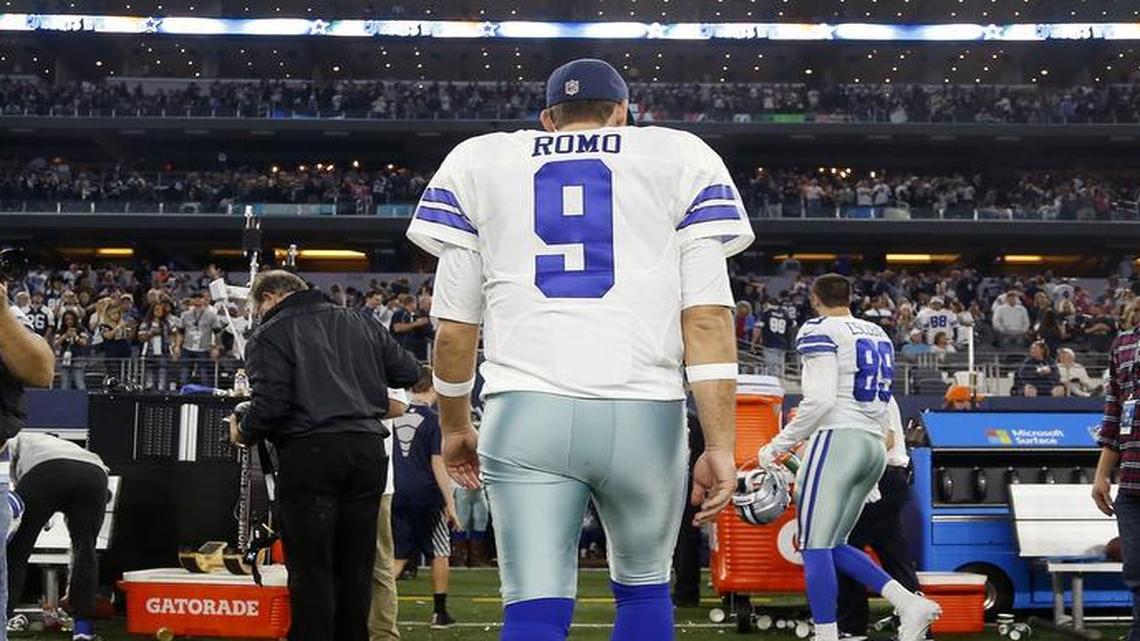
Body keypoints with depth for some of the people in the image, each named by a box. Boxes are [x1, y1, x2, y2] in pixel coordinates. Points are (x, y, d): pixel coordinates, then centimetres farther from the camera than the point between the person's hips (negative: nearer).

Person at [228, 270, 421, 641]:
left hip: (309, 451, -5)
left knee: (310, 567, 1)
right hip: (368, 450, 5)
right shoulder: (360, 324, 17)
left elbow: (270, 404, -12)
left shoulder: (269, 336, 1)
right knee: (356, 565, 12)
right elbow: (409, 372, 17)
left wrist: (243, 434, 7)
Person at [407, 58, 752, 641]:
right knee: (642, 589, 20)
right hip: (644, 415, 0)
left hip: (526, 414, 0)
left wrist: (455, 427, 25)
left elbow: (454, 325, 12)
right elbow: (707, 315, 0)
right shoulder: (682, 159, 12)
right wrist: (720, 445, -2)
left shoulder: (477, 163, 15)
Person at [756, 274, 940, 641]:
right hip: (875, 447, 8)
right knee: (835, 546, 15)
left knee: (816, 547, -5)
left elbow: (820, 400, -16)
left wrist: (778, 446, -10)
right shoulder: (878, 334, 18)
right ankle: (911, 604, 4)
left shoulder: (820, 331, -5)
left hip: (838, 439, -8)